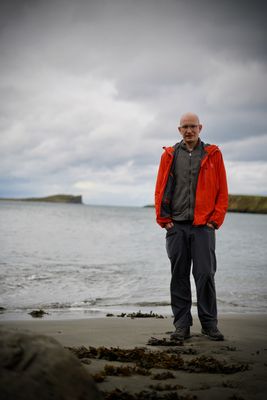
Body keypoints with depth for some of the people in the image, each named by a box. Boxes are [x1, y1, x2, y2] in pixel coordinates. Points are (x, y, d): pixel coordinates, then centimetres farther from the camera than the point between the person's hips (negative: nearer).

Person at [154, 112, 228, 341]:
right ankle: (182, 324, 12)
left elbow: (222, 191, 5)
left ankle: (209, 324, 9)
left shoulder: (213, 155, 7)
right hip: (176, 226, 2)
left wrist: (216, 219, -3)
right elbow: (160, 189, 10)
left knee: (205, 274, -3)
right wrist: (164, 219, 1)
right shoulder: (169, 156, 10)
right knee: (179, 276, 5)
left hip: (203, 226, -2)